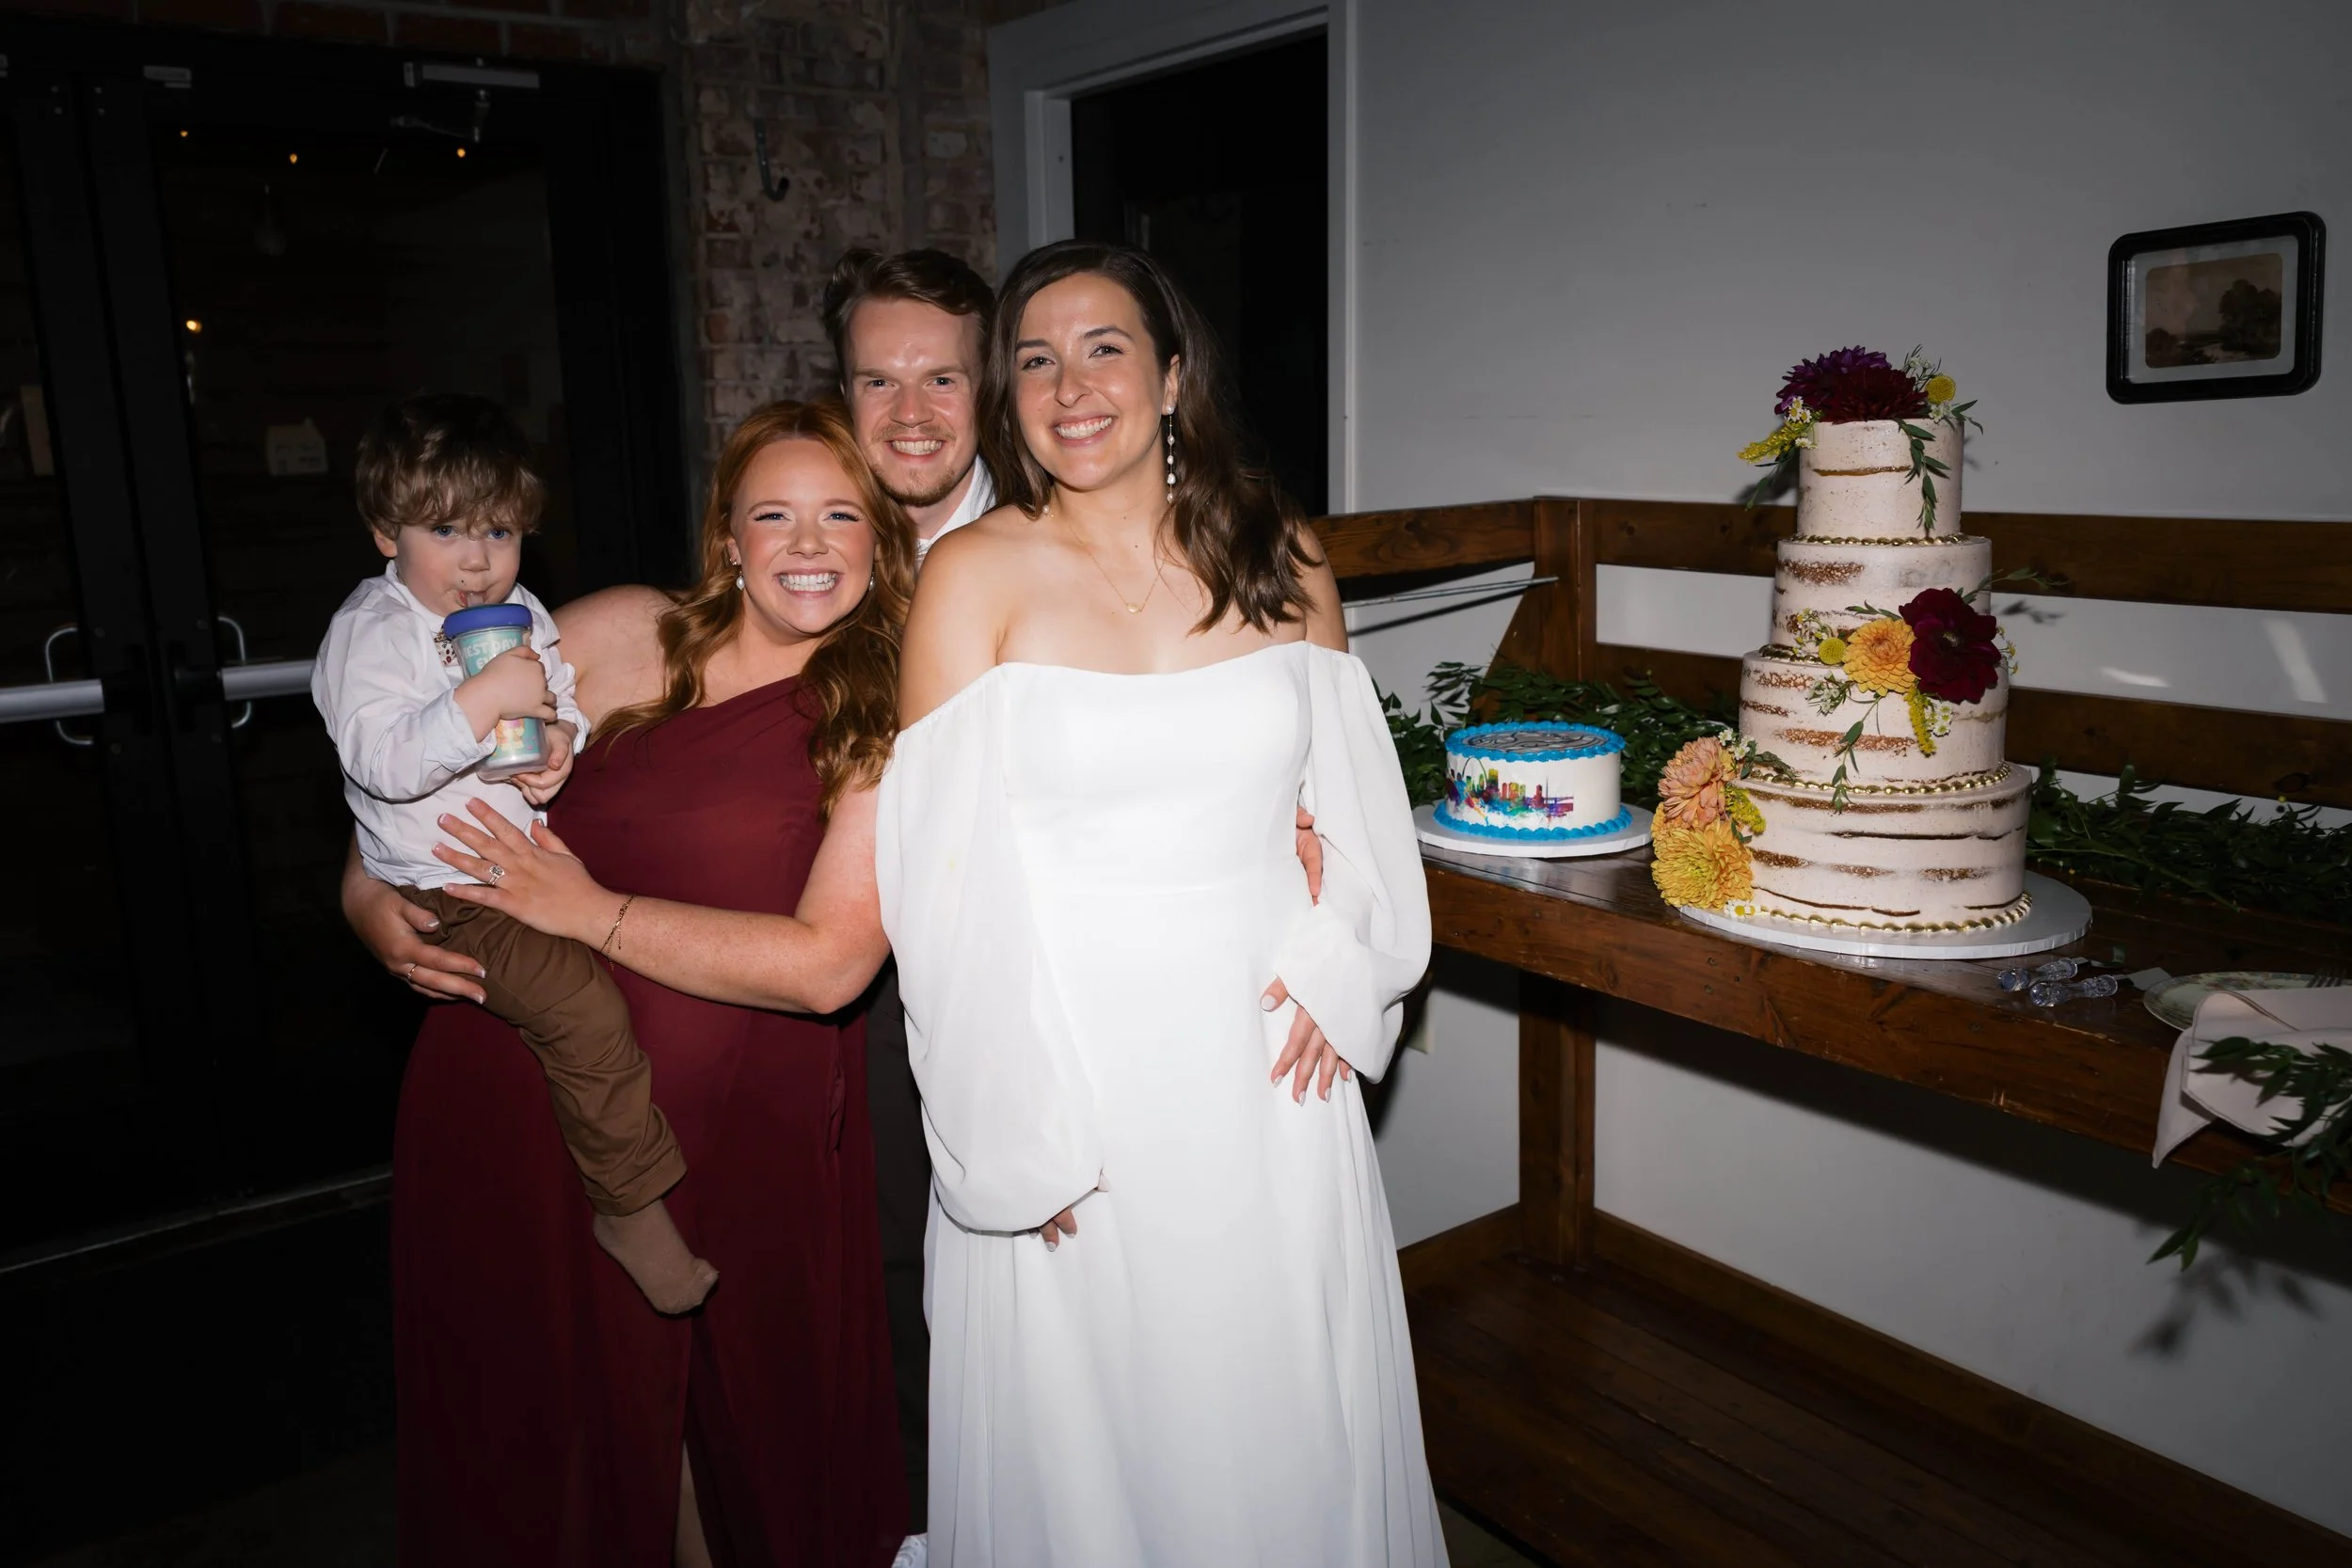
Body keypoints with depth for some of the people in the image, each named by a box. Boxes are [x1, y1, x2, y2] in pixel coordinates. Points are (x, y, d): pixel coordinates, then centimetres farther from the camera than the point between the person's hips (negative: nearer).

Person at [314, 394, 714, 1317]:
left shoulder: (521, 616, 9)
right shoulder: (370, 632, -13)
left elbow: (562, 702, 16)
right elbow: (380, 761, -25)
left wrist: (560, 736, -8)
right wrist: (483, 701, -34)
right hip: (446, 891, -8)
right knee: (584, 1008, -23)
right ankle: (632, 1208, -10)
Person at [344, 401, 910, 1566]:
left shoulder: (884, 727, -5)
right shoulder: (621, 633, 0)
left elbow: (827, 964, -16)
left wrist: (588, 910, -14)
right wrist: (371, 894, -3)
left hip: (751, 1138, -1)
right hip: (527, 1108, 1)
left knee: (769, 1467, 16)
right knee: (542, 1451, 17)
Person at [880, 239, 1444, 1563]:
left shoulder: (1282, 560, 3)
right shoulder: (976, 576, -6)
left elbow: (1350, 792, 13)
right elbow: (947, 863, -9)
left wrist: (1339, 966, -2)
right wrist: (1013, 1129, -12)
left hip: (1268, 1057, 3)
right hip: (1073, 1065, -2)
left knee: (1282, 1407, 17)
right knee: (1087, 1418, 12)